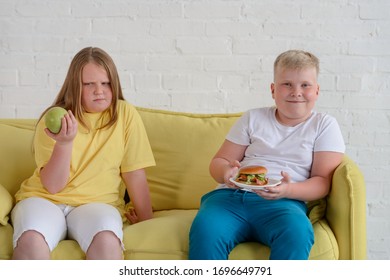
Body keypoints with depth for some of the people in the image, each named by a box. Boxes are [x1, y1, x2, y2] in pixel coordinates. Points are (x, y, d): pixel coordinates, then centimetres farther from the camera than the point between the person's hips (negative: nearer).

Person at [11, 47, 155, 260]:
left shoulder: (125, 114, -2)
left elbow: (135, 176, 1)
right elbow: (53, 185, -8)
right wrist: (65, 142, -22)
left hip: (97, 203, 0)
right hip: (43, 198, 1)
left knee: (107, 241, -35)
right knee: (31, 241, -33)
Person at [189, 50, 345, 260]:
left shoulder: (325, 125, 15)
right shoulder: (253, 118, 20)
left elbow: (323, 181, 6)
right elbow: (218, 161, 19)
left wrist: (289, 190, -15)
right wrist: (227, 172, -7)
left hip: (283, 203, -1)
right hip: (231, 195, 2)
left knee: (297, 232, -38)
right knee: (205, 229, -34)